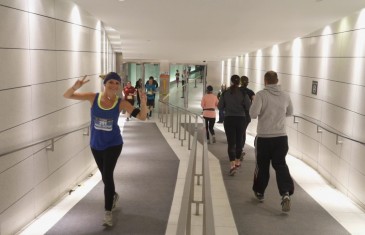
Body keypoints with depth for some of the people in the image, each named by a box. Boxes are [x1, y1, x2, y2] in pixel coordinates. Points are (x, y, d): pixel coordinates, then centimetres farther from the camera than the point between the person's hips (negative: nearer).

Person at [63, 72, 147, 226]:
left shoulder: (121, 103, -15)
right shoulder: (93, 97, -12)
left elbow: (142, 117, -18)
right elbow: (67, 96, -12)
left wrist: (143, 102, -38)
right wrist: (76, 87, -33)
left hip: (113, 144, -3)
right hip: (96, 144, 3)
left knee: (107, 176, -10)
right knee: (105, 176, 19)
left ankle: (108, 212, 6)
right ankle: (113, 195, 50)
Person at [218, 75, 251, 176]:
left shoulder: (225, 93, -5)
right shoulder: (243, 93, -6)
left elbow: (220, 106, -2)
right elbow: (248, 106, -7)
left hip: (228, 119, -1)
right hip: (241, 119, 1)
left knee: (231, 142, -2)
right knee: (239, 140, 17)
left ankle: (232, 164, -17)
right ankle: (237, 161, 30)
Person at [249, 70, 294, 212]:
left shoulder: (261, 95, -11)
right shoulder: (285, 96, 3)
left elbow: (253, 114, -20)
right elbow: (289, 113, 18)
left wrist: (262, 113, 1)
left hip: (263, 137, -2)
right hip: (281, 137, 3)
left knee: (262, 166, 13)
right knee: (281, 165, 6)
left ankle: (259, 192, 29)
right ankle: (286, 194, -12)